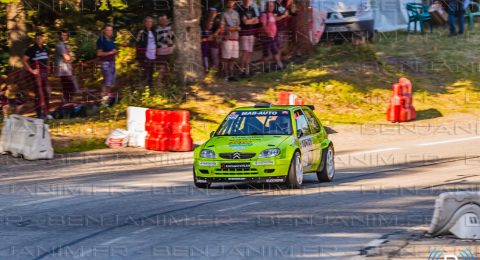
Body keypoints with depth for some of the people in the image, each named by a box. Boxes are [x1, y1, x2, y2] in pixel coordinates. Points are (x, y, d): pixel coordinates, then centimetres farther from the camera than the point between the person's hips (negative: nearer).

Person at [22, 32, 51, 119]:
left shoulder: (45, 49, 12)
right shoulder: (32, 49, -7)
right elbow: (24, 60, -11)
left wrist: (47, 69, 15)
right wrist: (31, 70, -14)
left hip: (45, 73, 7)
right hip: (37, 73, -7)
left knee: (47, 93, 10)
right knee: (39, 94, -5)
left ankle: (46, 113, 20)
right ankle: (39, 114, 0)